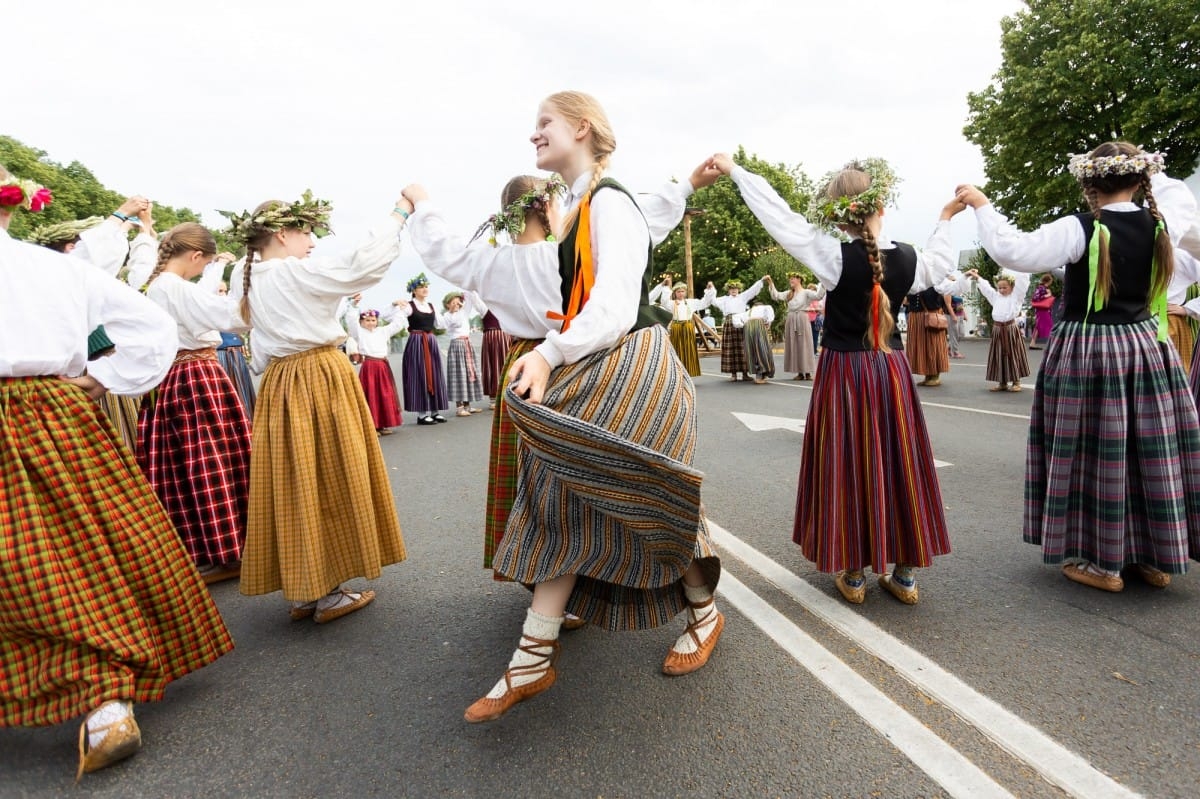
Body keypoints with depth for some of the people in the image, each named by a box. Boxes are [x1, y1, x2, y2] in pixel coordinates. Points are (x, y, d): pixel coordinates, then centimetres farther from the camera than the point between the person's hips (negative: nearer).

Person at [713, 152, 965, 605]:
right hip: (891, 371, 3)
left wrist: (735, 170, -3)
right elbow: (941, 262, 21)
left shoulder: (834, 256, -14)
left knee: (847, 469, 6)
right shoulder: (908, 260, -3)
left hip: (842, 373, -3)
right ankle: (905, 574, 21)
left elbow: (779, 215, -11)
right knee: (898, 466, 11)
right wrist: (945, 220, 38)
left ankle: (853, 575, 16)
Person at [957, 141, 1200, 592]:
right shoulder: (1161, 223, 3)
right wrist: (1149, 172, 30)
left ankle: (1102, 561, 11)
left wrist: (981, 205, -13)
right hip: (1146, 348, 6)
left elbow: (1013, 252, -21)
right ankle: (1157, 558, 24)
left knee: (1095, 454, 3)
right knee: (1153, 453, 12)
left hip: (1086, 353, -5)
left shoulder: (1079, 229, -14)